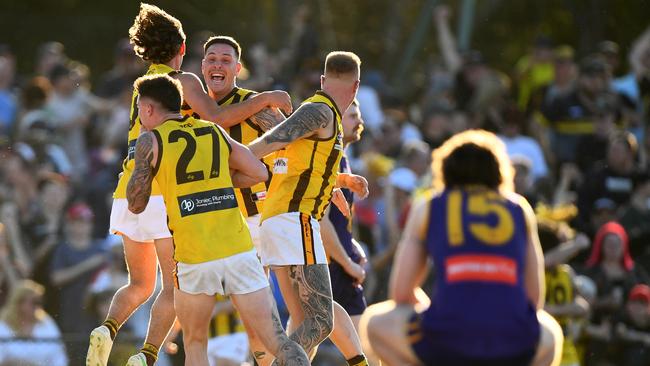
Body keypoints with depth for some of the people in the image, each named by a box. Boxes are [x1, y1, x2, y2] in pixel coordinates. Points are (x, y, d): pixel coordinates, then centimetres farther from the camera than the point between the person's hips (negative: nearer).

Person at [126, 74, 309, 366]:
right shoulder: (214, 131, 14)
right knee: (277, 340, 1)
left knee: (194, 343, 18)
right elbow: (259, 173, 14)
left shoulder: (151, 140, 2)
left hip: (194, 259, -3)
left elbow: (136, 205, 5)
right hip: (239, 250, 3)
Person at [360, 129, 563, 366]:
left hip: (446, 345, -1)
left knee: (374, 322, 29)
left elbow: (401, 294, 17)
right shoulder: (520, 209, 21)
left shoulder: (427, 208, 18)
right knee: (551, 334, 39)